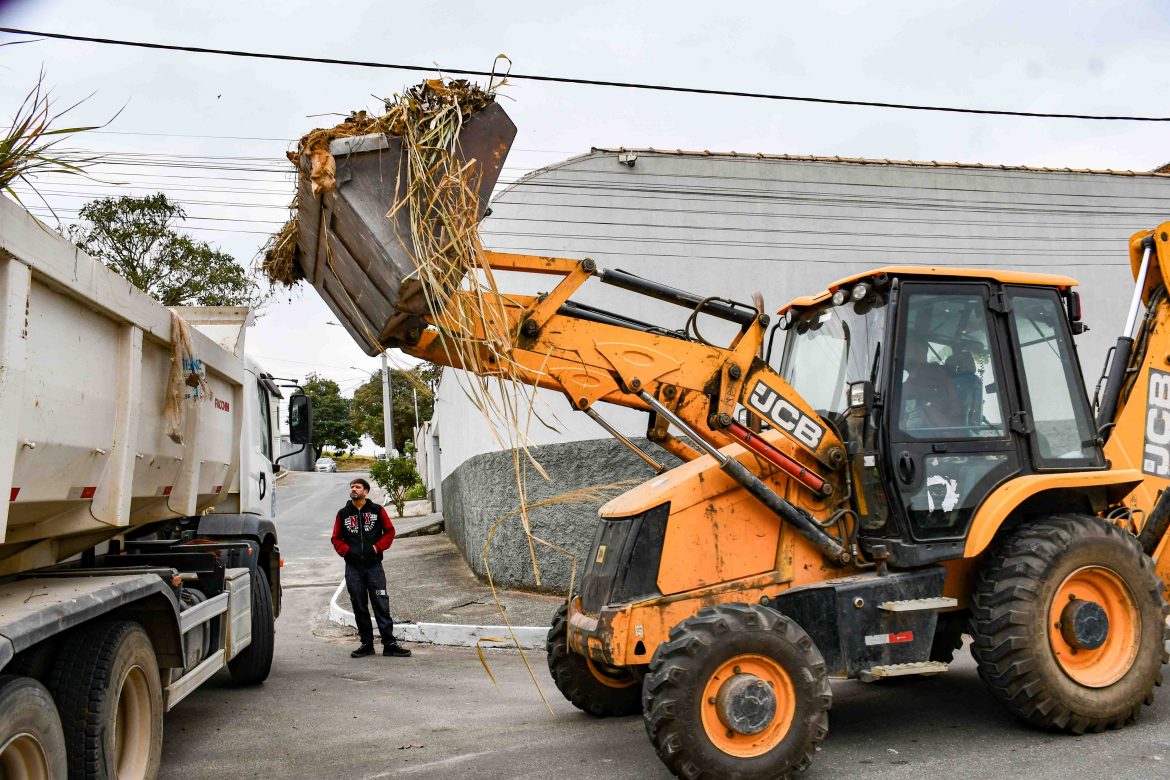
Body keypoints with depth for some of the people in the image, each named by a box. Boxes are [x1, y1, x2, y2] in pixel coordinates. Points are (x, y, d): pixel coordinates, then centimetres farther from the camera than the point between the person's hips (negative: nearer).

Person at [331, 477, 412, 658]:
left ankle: (389, 643, -1)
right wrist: (347, 550, -4)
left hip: (374, 565, -2)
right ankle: (366, 643, 15)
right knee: (359, 607, 6)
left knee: (381, 605, -4)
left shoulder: (377, 510, 4)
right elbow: (336, 538, 13)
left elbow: (389, 531, 7)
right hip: (353, 568, 2)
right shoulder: (343, 514, 8)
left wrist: (377, 547, -5)